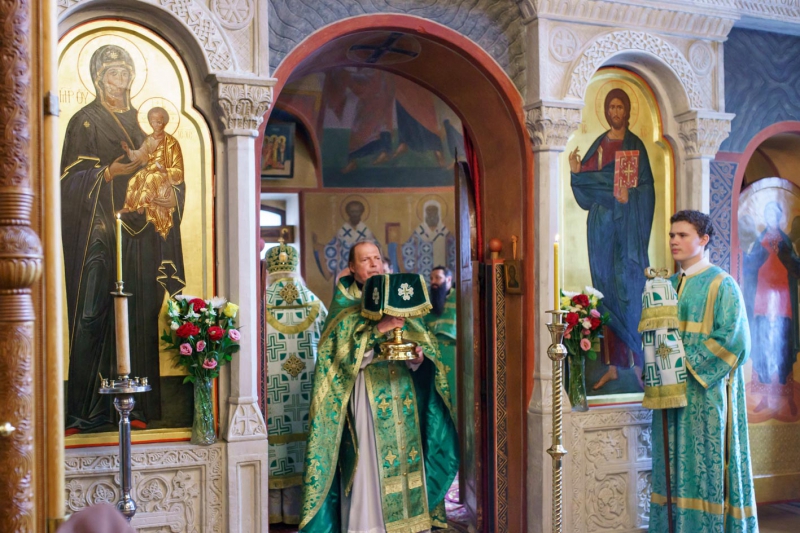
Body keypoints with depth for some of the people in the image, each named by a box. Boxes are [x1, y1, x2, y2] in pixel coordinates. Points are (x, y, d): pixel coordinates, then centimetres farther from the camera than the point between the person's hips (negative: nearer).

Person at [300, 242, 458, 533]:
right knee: (369, 462, -6)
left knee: (407, 457, 4)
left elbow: (421, 341, 10)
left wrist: (419, 356, -12)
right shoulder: (344, 306, 1)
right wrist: (377, 331, -21)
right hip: (365, 395, -4)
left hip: (402, 393, 4)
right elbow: (343, 356, -11)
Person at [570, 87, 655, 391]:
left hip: (626, 227, -5)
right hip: (600, 225, 5)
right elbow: (588, 192, 12)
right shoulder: (598, 145, 14)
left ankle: (639, 363, 3)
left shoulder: (635, 146, 0)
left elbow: (645, 189, -6)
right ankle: (612, 365, 10)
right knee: (605, 290, 5)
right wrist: (576, 172, -3)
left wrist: (628, 197, -23)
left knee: (628, 291, -5)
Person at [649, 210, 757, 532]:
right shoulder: (668, 286, 14)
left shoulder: (721, 285, -6)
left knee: (706, 462, -3)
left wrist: (689, 362, -15)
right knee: (674, 463, 8)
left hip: (705, 390, -6)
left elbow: (733, 338, -13)